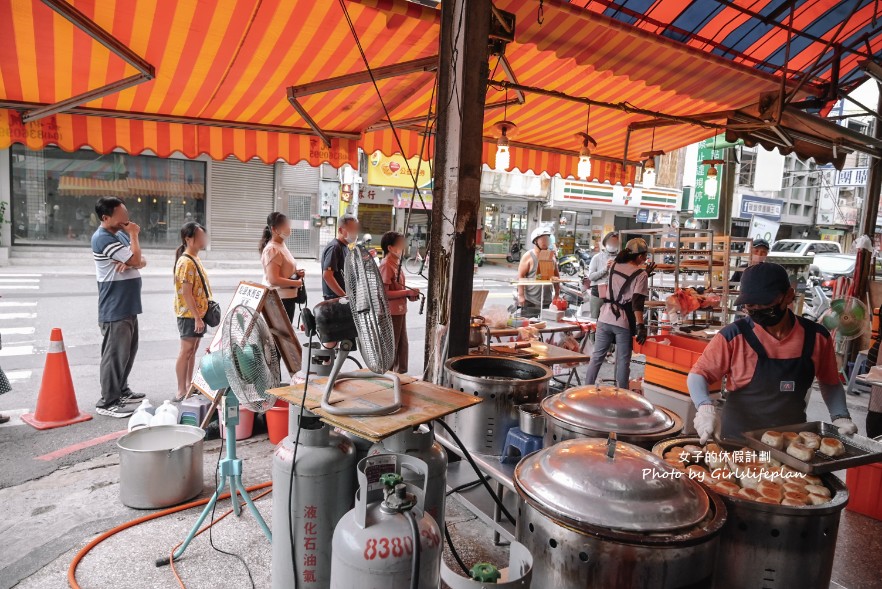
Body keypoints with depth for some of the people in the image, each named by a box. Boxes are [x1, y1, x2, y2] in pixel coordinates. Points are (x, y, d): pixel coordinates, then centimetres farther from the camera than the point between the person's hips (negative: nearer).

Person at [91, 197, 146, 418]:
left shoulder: (121, 234, 13)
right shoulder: (103, 238, -16)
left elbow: (142, 261, 11)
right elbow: (135, 259, -22)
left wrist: (131, 263, -12)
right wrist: (134, 235, -8)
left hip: (128, 306, 10)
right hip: (115, 309, -10)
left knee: (129, 350, 18)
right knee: (115, 353, -6)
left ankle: (121, 390, 32)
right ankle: (107, 402, 1)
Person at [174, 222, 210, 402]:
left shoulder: (195, 259, 12)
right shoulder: (186, 262, -17)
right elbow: (186, 293, -21)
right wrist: (197, 317, -23)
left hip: (198, 313, 9)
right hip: (189, 314, -9)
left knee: (193, 350, 14)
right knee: (186, 351, -4)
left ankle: (189, 386, 23)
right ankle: (181, 392, 2)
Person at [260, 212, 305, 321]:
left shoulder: (281, 245, 13)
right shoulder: (272, 250, -17)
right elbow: (274, 279, -23)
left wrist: (295, 273, 8)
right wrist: (297, 283, -14)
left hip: (287, 297, 10)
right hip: (279, 299, -10)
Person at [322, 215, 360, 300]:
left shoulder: (345, 247, 15)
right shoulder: (334, 247, -14)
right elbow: (327, 276, -23)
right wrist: (344, 296, -22)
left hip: (345, 299, 9)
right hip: (335, 299, -9)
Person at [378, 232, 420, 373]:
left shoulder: (396, 263, 12)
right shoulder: (386, 265, -17)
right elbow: (384, 294, -24)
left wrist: (409, 294, 4)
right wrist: (407, 292, -20)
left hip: (400, 311, 10)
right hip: (390, 313, -10)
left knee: (402, 345, 17)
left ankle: (401, 373, 29)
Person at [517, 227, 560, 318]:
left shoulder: (551, 257, 13)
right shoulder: (528, 256, -4)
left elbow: (556, 276, 19)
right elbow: (520, 276, -8)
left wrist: (557, 295, 15)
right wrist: (521, 295, -14)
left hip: (547, 301, 5)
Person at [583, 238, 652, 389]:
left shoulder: (614, 266, 8)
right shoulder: (640, 275, -8)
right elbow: (637, 303, -18)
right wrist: (640, 326, -21)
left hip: (605, 318, 5)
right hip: (623, 322, -5)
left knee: (597, 357, 11)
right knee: (622, 362, 6)